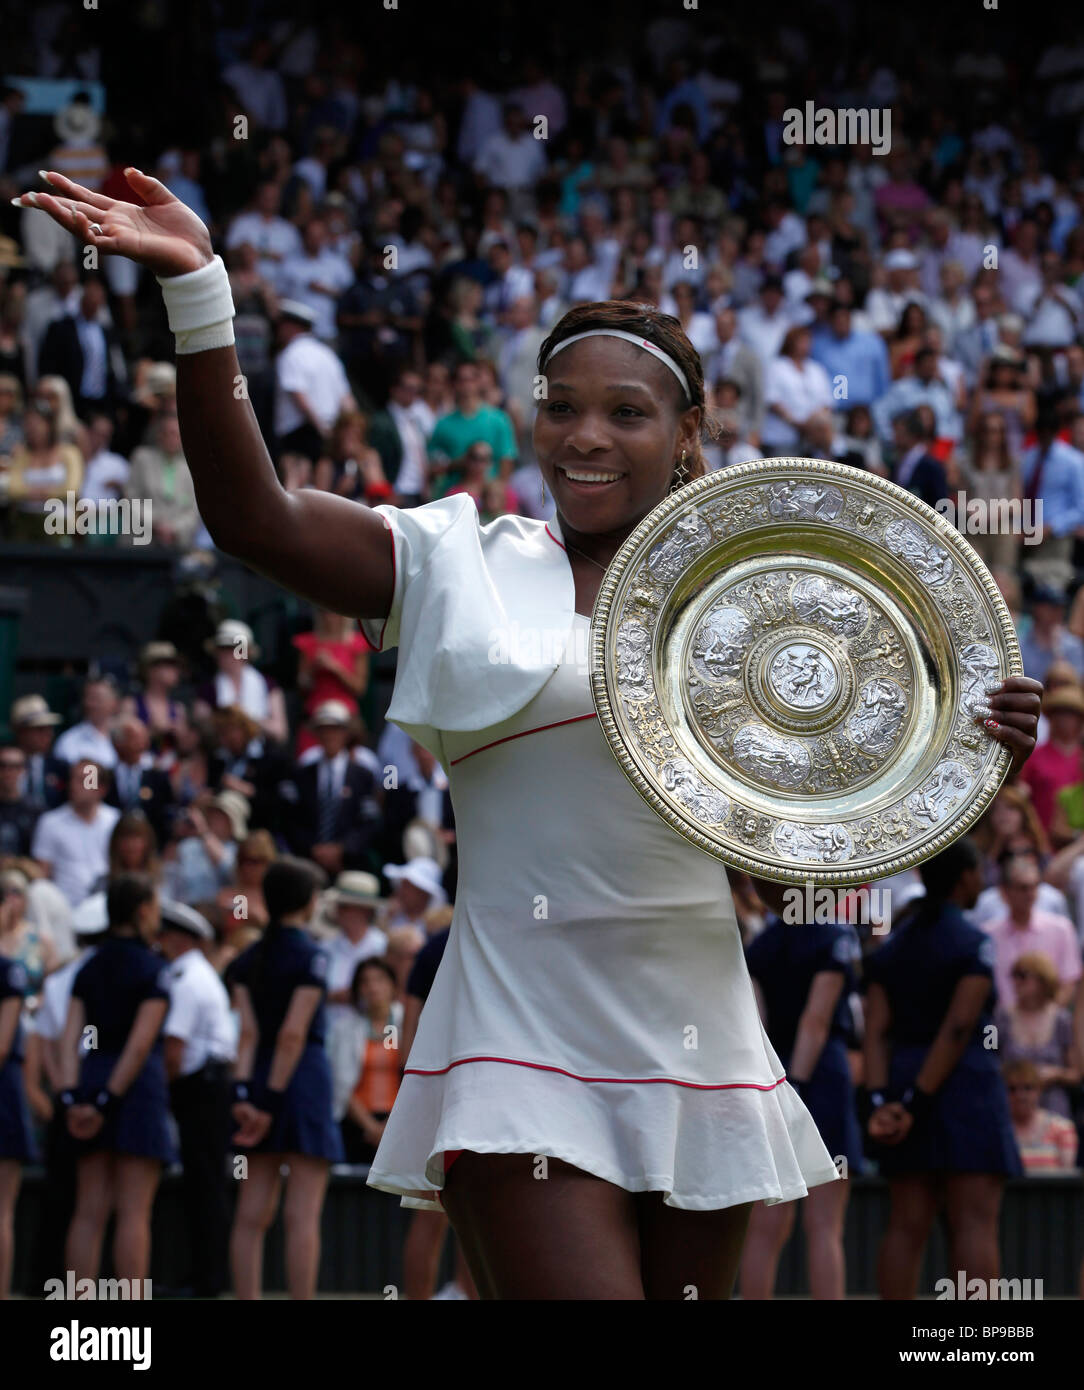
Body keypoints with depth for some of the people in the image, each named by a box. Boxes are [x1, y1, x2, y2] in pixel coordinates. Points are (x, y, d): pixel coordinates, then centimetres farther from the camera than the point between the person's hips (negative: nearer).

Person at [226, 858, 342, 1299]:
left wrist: (243, 1092, -10)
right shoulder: (311, 956, -8)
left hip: (259, 1080, 6)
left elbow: (249, 1032, -1)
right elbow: (293, 1034, -14)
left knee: (252, 1214, 6)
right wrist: (273, 1100, -14)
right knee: (303, 1215, -7)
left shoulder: (248, 960, 9)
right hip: (304, 1075, -6)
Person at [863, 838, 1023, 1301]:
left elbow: (876, 1030, 1)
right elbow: (958, 1028, -16)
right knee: (975, 1222, -8)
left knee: (906, 1224, 5)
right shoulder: (973, 944, -8)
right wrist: (919, 1100, -16)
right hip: (966, 1083, -6)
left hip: (903, 1075, 6)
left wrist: (880, 1101, -7)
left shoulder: (890, 947, 11)